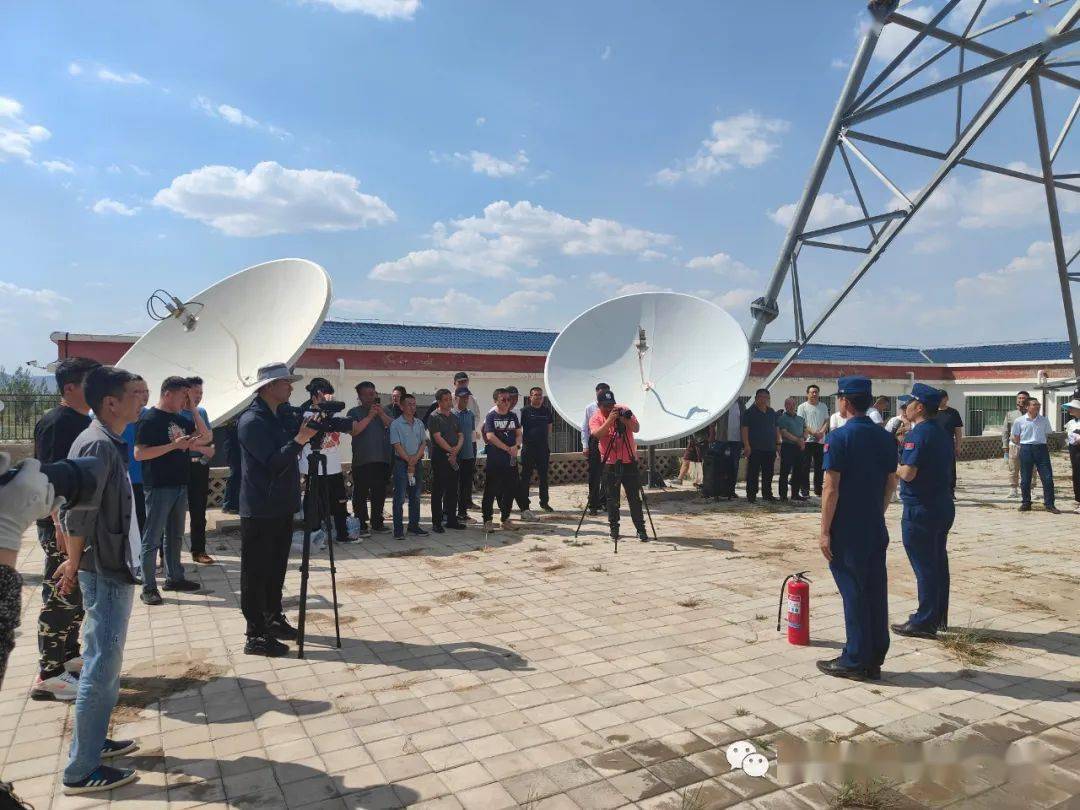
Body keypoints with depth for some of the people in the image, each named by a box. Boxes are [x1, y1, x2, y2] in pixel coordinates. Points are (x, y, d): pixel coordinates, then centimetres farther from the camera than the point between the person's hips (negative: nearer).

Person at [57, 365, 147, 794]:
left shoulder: (107, 442, 10)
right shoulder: (98, 445, -20)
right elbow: (78, 515, -21)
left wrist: (75, 564, 18)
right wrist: (74, 565, -9)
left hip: (113, 569, 10)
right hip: (106, 573, -10)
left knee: (104, 665, 19)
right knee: (101, 668, -1)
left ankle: (94, 740, 33)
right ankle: (81, 771, 11)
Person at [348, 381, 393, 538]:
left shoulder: (384, 411, 14)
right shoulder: (354, 412, 4)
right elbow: (354, 430, -12)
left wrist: (382, 414, -12)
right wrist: (369, 416, -15)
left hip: (383, 459, 4)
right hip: (362, 461, -4)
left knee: (379, 493, 10)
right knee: (361, 494, -2)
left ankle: (377, 523, 20)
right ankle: (361, 525, 4)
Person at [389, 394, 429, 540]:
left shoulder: (419, 423, 11)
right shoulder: (396, 424, -5)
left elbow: (423, 443, 8)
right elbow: (397, 445, -10)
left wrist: (416, 458, -8)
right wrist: (409, 460, -13)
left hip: (416, 462, 5)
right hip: (401, 462, -5)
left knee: (415, 496, 10)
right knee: (400, 497, -4)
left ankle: (414, 525, 20)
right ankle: (398, 529, 0)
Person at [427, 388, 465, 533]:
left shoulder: (454, 417, 16)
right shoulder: (434, 417, -6)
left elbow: (461, 435, 12)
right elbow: (438, 438, -13)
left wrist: (457, 448, -7)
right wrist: (450, 450, -11)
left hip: (453, 458, 7)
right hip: (439, 457, -7)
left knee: (452, 490, 11)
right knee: (438, 491, -3)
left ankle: (451, 519, 20)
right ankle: (436, 522, 2)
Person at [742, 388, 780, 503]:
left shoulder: (772, 412, 15)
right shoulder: (750, 412, -3)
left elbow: (776, 429, 19)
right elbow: (745, 429, -8)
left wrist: (778, 443, 12)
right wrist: (746, 445, -15)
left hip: (770, 448, 5)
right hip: (754, 448, -5)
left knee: (768, 473, 11)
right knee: (753, 473, -4)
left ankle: (767, 494, 21)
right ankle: (751, 495, 2)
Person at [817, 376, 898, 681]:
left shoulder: (839, 437, -14)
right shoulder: (885, 437, 6)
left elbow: (831, 488, -16)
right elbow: (891, 483, 12)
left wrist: (825, 531, -11)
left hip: (847, 530, -6)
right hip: (876, 529, 6)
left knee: (853, 593, 1)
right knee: (876, 592, 11)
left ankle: (855, 661, 10)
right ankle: (874, 660, 21)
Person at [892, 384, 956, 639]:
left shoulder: (918, 434, -18)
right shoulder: (942, 433, 12)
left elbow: (908, 473, -24)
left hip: (920, 510, -9)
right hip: (943, 506, 9)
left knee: (924, 566, -2)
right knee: (938, 563, 16)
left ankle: (924, 623, 6)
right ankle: (939, 617, 27)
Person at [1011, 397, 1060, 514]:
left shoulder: (1044, 420, 8)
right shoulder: (1019, 421, 2)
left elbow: (1047, 435, 16)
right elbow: (1015, 438, 10)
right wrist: (1022, 445, 3)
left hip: (1041, 449, 1)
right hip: (1026, 450, -1)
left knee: (1048, 478, -2)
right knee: (1025, 479, 4)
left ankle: (1049, 504, 6)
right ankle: (1026, 503, 15)